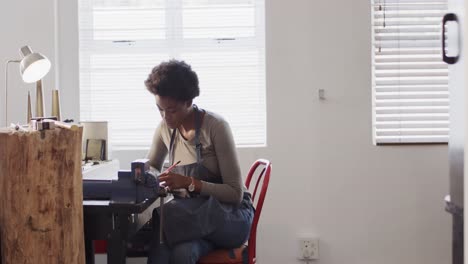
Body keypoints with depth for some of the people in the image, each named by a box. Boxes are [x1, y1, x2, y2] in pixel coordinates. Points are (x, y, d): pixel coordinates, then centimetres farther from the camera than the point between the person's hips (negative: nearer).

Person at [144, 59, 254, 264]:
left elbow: (236, 194, -15)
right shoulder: (166, 127, 3)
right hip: (189, 212, 4)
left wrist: (190, 183, -27)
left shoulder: (215, 126, -14)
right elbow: (152, 166, 23)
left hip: (230, 217, -4)